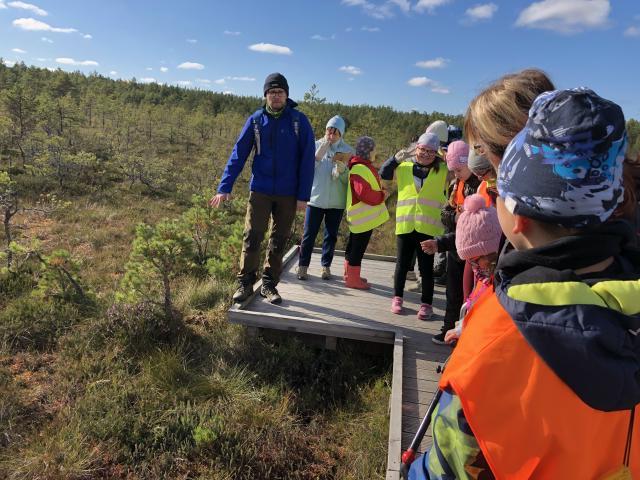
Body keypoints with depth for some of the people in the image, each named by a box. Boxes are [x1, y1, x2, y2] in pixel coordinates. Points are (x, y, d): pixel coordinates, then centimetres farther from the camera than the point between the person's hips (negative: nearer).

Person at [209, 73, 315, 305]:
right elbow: (238, 154, 0)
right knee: (252, 237, -3)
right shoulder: (256, 120, 1)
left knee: (279, 241, 8)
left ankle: (269, 285, 21)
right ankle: (245, 283, 11)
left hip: (288, 193, 0)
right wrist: (225, 187, -7)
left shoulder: (299, 120, -3)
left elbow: (307, 159, -4)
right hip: (260, 190, 0)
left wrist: (303, 195, -9)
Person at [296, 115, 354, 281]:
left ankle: (326, 266, 23)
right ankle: (303, 266, 13)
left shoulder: (347, 151, 0)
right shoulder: (316, 146, 0)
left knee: (331, 236, 10)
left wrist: (341, 166, -22)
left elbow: (347, 179, -3)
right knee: (309, 234, 2)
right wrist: (320, 152, -17)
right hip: (316, 198, -1)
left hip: (336, 201, 1)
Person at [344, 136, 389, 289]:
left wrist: (380, 192, 3)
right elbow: (364, 193, -27)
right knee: (358, 247, -2)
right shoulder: (359, 170, -20)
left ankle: (350, 275, 30)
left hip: (364, 216, 10)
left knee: (354, 246, 18)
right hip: (363, 217, -10)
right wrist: (381, 196, -14)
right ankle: (353, 279, 7)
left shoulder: (365, 167, 13)